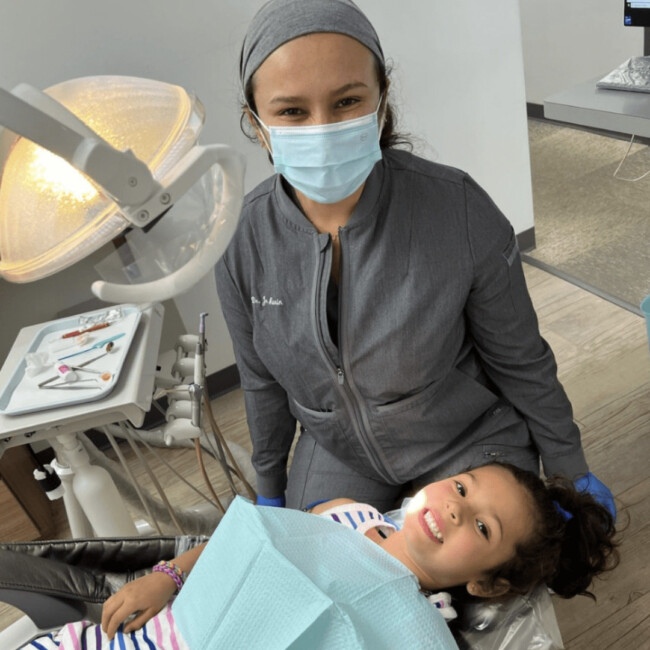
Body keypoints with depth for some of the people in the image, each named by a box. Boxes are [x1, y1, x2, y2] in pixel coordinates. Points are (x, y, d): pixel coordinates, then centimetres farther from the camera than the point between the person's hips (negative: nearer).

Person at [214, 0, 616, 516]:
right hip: (336, 453, 3)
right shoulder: (242, 239, -17)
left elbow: (520, 360, -10)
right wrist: (270, 489, 13)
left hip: (469, 442, -2)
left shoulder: (460, 212, -26)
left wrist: (572, 471, 2)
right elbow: (261, 380, 0)